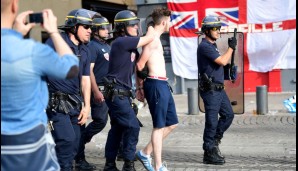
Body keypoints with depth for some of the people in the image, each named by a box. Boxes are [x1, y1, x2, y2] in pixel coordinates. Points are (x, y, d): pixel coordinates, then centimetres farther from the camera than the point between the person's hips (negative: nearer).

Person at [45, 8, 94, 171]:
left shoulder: (85, 51, 13)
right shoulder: (55, 42, -9)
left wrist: (86, 106, 9)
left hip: (74, 103, 7)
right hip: (56, 101, -7)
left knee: (74, 144, 8)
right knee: (67, 139, -16)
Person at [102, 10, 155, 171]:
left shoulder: (129, 45, 14)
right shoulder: (121, 42, -14)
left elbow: (136, 67, 23)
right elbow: (149, 38, -13)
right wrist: (151, 28, 6)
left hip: (121, 93, 9)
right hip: (117, 94, -9)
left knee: (117, 128, 13)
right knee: (132, 127, -9)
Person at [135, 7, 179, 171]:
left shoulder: (156, 39, 18)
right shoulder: (153, 39, -12)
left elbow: (140, 64, 19)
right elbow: (140, 65, -15)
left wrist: (141, 87, 14)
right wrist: (141, 86, -2)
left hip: (163, 85, 10)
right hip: (156, 84, -10)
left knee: (171, 123, 14)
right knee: (159, 126, -4)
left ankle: (145, 153, 20)